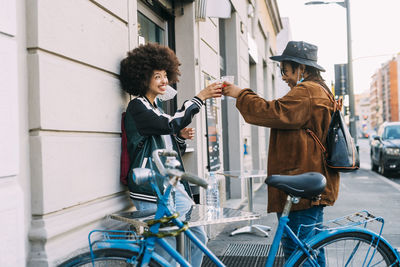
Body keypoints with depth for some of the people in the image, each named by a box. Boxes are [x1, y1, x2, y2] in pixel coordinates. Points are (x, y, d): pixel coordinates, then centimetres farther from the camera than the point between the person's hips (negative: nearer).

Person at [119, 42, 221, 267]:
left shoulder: (157, 109, 21)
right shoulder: (137, 107, -6)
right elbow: (170, 124, -24)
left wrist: (181, 137, 2)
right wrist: (200, 97, -18)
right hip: (152, 191, -9)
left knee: (199, 238, 12)